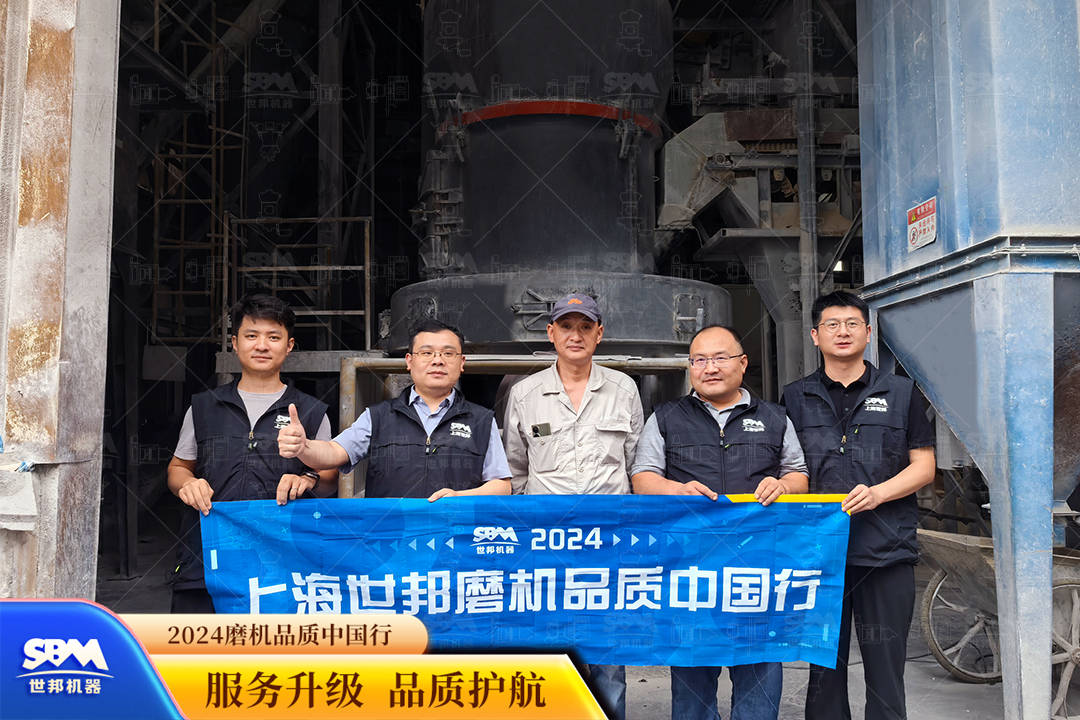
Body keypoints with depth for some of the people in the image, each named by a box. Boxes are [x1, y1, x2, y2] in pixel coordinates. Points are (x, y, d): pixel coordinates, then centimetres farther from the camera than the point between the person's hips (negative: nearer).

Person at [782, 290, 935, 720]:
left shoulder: (901, 393, 9)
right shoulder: (795, 399, 11)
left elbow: (924, 466, 7)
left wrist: (877, 493, -10)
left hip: (887, 551, -1)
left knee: (885, 666, 3)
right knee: (824, 670, 8)